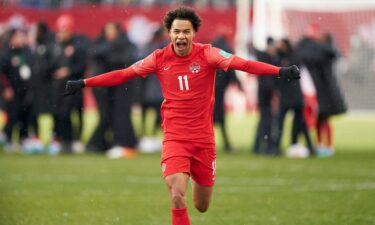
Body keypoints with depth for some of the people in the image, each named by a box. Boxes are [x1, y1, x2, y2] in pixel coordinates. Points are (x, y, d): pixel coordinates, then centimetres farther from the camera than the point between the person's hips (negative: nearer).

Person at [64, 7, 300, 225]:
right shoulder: (160, 59, -2)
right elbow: (123, 74, 5)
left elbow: (241, 63, -21)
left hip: (204, 139, 0)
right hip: (174, 137, 0)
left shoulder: (207, 54, -8)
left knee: (202, 206, 11)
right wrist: (83, 84, 2)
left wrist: (280, 71, -35)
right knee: (177, 196, -21)